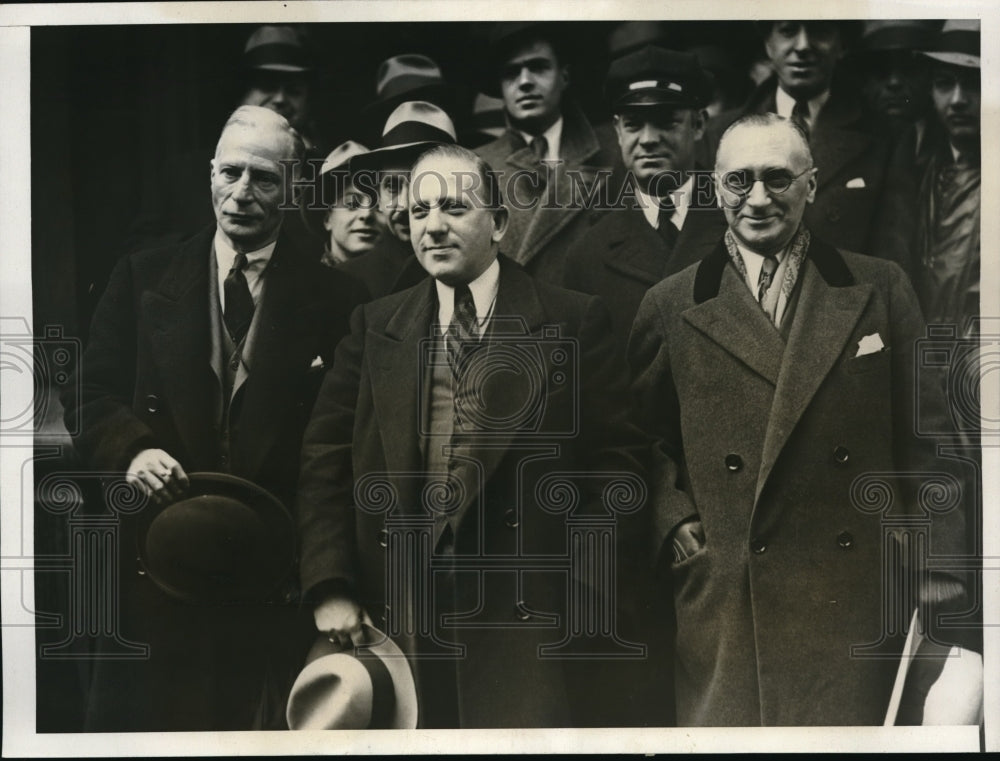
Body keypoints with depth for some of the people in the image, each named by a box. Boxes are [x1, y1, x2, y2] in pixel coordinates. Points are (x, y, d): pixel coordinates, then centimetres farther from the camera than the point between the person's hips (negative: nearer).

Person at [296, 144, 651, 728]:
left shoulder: (574, 323, 2)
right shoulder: (375, 326, 11)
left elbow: (617, 458, 0)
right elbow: (326, 460, 7)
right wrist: (330, 588, -3)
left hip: (523, 611, -2)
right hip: (397, 609, 3)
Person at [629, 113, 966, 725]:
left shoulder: (882, 289, 8)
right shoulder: (671, 307, 6)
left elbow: (924, 441, 6)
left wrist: (939, 580, 1)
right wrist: (673, 521, -4)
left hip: (858, 603, 1)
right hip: (724, 609, 0)